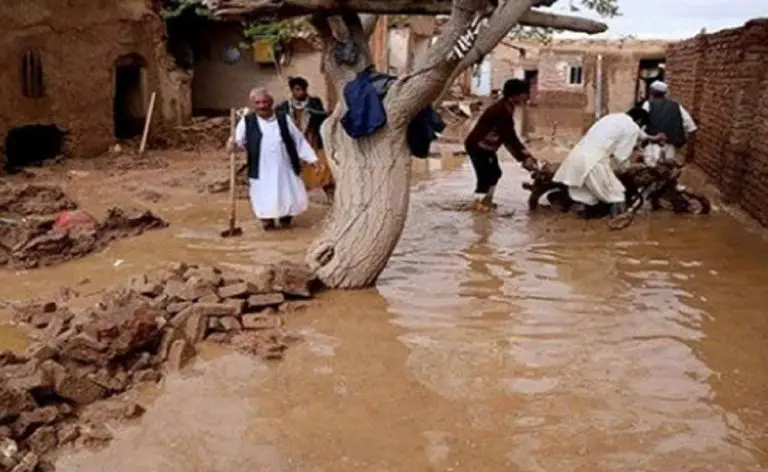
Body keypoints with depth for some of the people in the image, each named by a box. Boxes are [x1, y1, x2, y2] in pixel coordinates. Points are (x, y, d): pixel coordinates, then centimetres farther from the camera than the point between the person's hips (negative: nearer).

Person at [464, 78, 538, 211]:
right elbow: (510, 138, -25)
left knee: (495, 172, 14)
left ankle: (487, 199, 27)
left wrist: (525, 155, 3)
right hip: (477, 146, -10)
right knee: (485, 175, -6)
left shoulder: (506, 108, 4)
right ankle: (478, 202, 10)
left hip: (486, 146, 10)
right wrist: (524, 158, -19)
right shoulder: (502, 111, -27)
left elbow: (509, 137, 7)